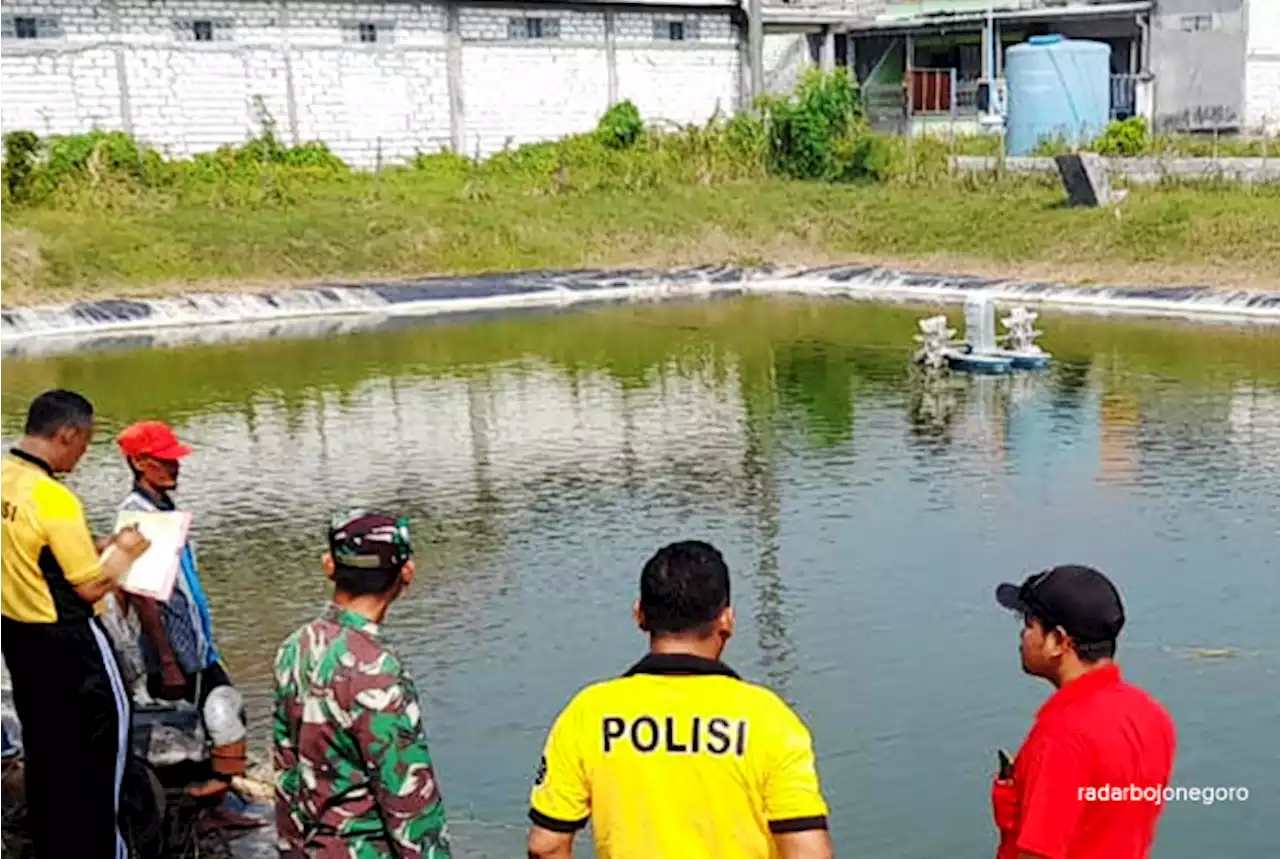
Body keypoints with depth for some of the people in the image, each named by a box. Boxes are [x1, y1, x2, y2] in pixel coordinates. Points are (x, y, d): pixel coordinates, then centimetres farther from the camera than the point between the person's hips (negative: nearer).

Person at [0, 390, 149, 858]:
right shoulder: (54, 498, -25)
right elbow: (91, 588, -19)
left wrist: (97, 547, 8)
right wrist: (125, 553, -3)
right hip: (66, 641, -8)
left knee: (42, 741, 19)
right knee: (102, 732, 7)